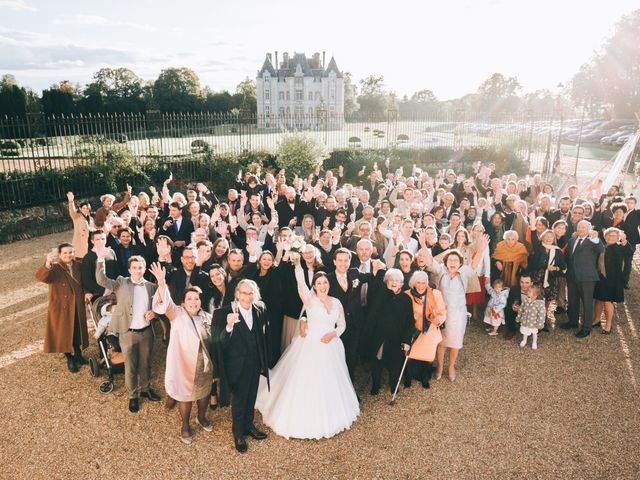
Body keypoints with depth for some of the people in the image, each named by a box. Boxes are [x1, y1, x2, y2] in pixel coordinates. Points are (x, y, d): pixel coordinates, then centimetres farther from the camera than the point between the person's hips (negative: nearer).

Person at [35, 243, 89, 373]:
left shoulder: (78, 266, -2)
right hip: (61, 308, -4)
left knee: (77, 331, 16)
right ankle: (70, 359, 27)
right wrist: (47, 264, -54)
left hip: (77, 307, 4)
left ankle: (78, 354, 38)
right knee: (65, 333, 9)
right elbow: (40, 276, -37)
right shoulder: (55, 269, -17)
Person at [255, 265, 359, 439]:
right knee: (307, 381, 3)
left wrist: (333, 334, -12)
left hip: (330, 347, 4)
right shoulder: (310, 300, -11)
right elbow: (301, 283, -30)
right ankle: (306, 418, 24)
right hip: (311, 346, -4)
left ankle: (330, 416, 40)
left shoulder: (336, 302, 2)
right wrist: (298, 264, -44)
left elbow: (342, 324, 8)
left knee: (329, 383, 17)